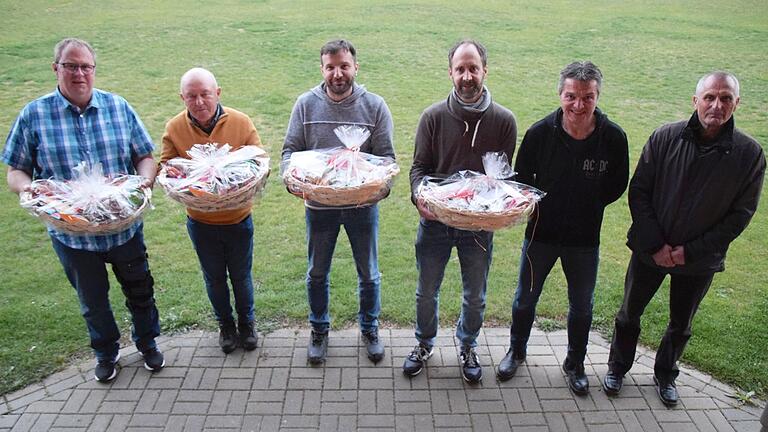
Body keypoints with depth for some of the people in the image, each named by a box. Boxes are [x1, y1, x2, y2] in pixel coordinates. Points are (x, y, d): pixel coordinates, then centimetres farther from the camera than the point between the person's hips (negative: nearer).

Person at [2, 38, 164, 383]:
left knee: (139, 290, 18)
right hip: (71, 233, 0)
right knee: (93, 300, 20)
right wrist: (29, 189, -22)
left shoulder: (119, 107, -3)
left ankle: (147, 343, 44)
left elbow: (145, 156, 1)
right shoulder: (33, 115, -6)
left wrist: (145, 181, -19)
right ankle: (106, 353, 45)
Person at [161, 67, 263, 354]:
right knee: (214, 278, 20)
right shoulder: (174, 128, -10)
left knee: (241, 276, 18)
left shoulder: (241, 122, -13)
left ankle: (246, 323, 42)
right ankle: (225, 325, 44)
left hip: (238, 218, -1)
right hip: (200, 221, 1)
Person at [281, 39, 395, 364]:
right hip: (319, 204, 1)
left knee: (368, 273, 15)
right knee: (317, 273, 17)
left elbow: (386, 156, -7)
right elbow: (290, 150, -2)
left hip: (362, 205, 0)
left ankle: (369, 327, 39)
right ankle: (319, 328, 40)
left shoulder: (374, 106, -8)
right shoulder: (306, 104, -5)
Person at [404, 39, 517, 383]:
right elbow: (419, 167, -3)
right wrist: (419, 197, -22)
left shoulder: (503, 120, -7)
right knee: (426, 292, 17)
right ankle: (424, 344, 43)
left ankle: (467, 347, 44)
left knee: (475, 297, 17)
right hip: (435, 221, 0)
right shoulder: (434, 116, -8)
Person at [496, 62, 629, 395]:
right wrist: (538, 204, -9)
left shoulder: (614, 137, -15)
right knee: (525, 298, 16)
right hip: (541, 231, 0)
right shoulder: (540, 132, -16)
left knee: (582, 305, 18)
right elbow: (521, 178, -1)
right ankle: (516, 351, 42)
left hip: (586, 238, 1)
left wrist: (588, 205, -4)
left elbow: (617, 186, 1)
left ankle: (575, 364, 42)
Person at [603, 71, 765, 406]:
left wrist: (690, 251, -14)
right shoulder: (665, 138, -13)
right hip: (650, 251, 0)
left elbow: (740, 215, -7)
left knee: (681, 325, 20)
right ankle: (618, 367, 39)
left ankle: (665, 374, 45)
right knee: (629, 314, 16)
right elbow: (638, 191, -8)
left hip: (699, 261, 1)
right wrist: (655, 244, -14)